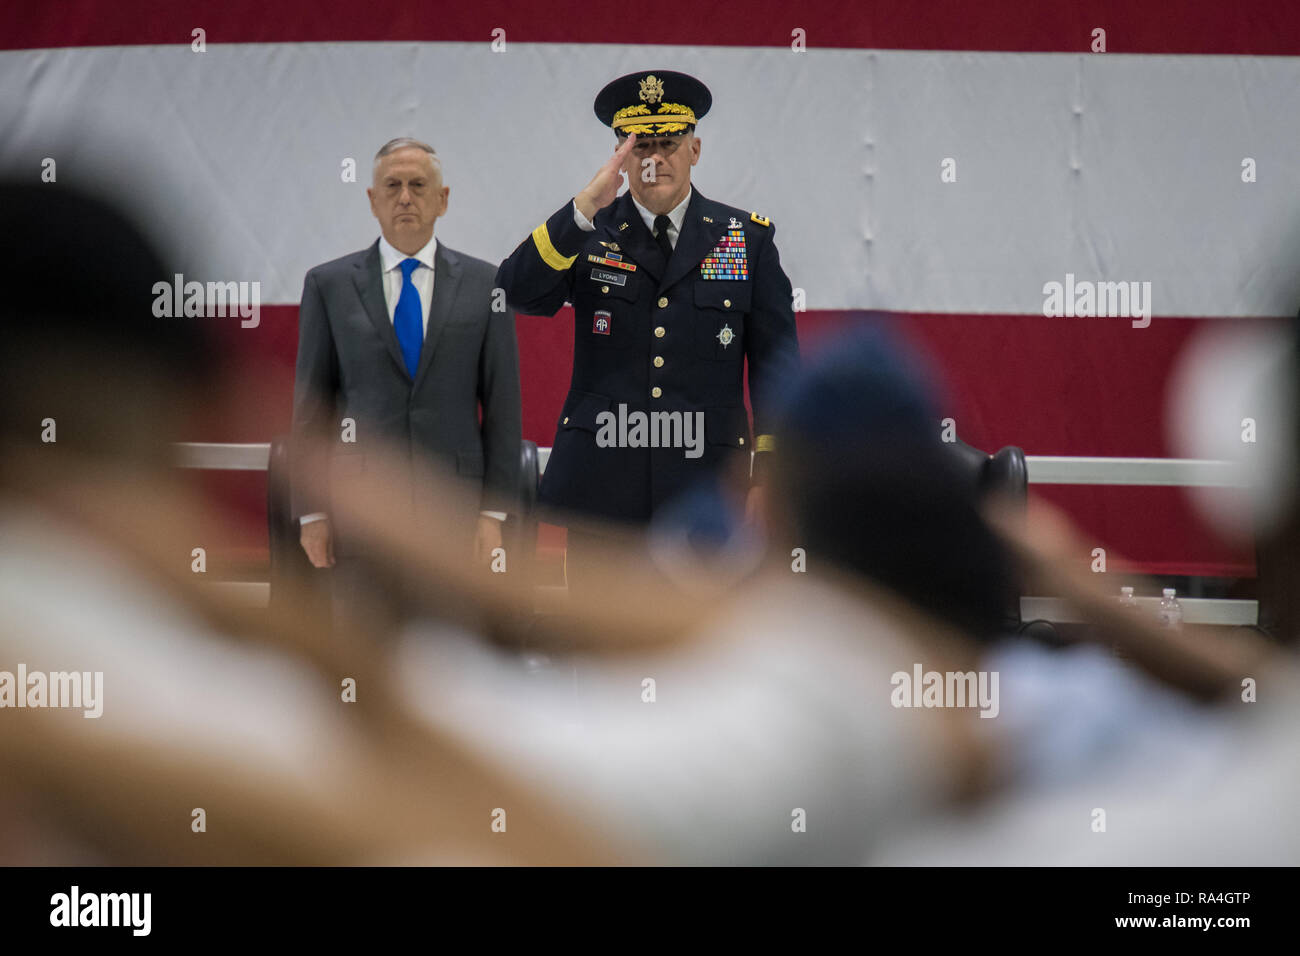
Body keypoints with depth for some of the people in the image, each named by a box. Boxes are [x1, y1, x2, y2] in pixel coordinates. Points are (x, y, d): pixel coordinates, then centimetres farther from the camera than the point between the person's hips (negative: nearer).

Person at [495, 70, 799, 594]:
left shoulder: (748, 239, 8)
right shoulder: (587, 234, 8)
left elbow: (776, 356, 6)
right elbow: (517, 292, -9)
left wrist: (770, 472, -4)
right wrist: (586, 206, -18)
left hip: (703, 482, 0)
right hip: (601, 486, 0)